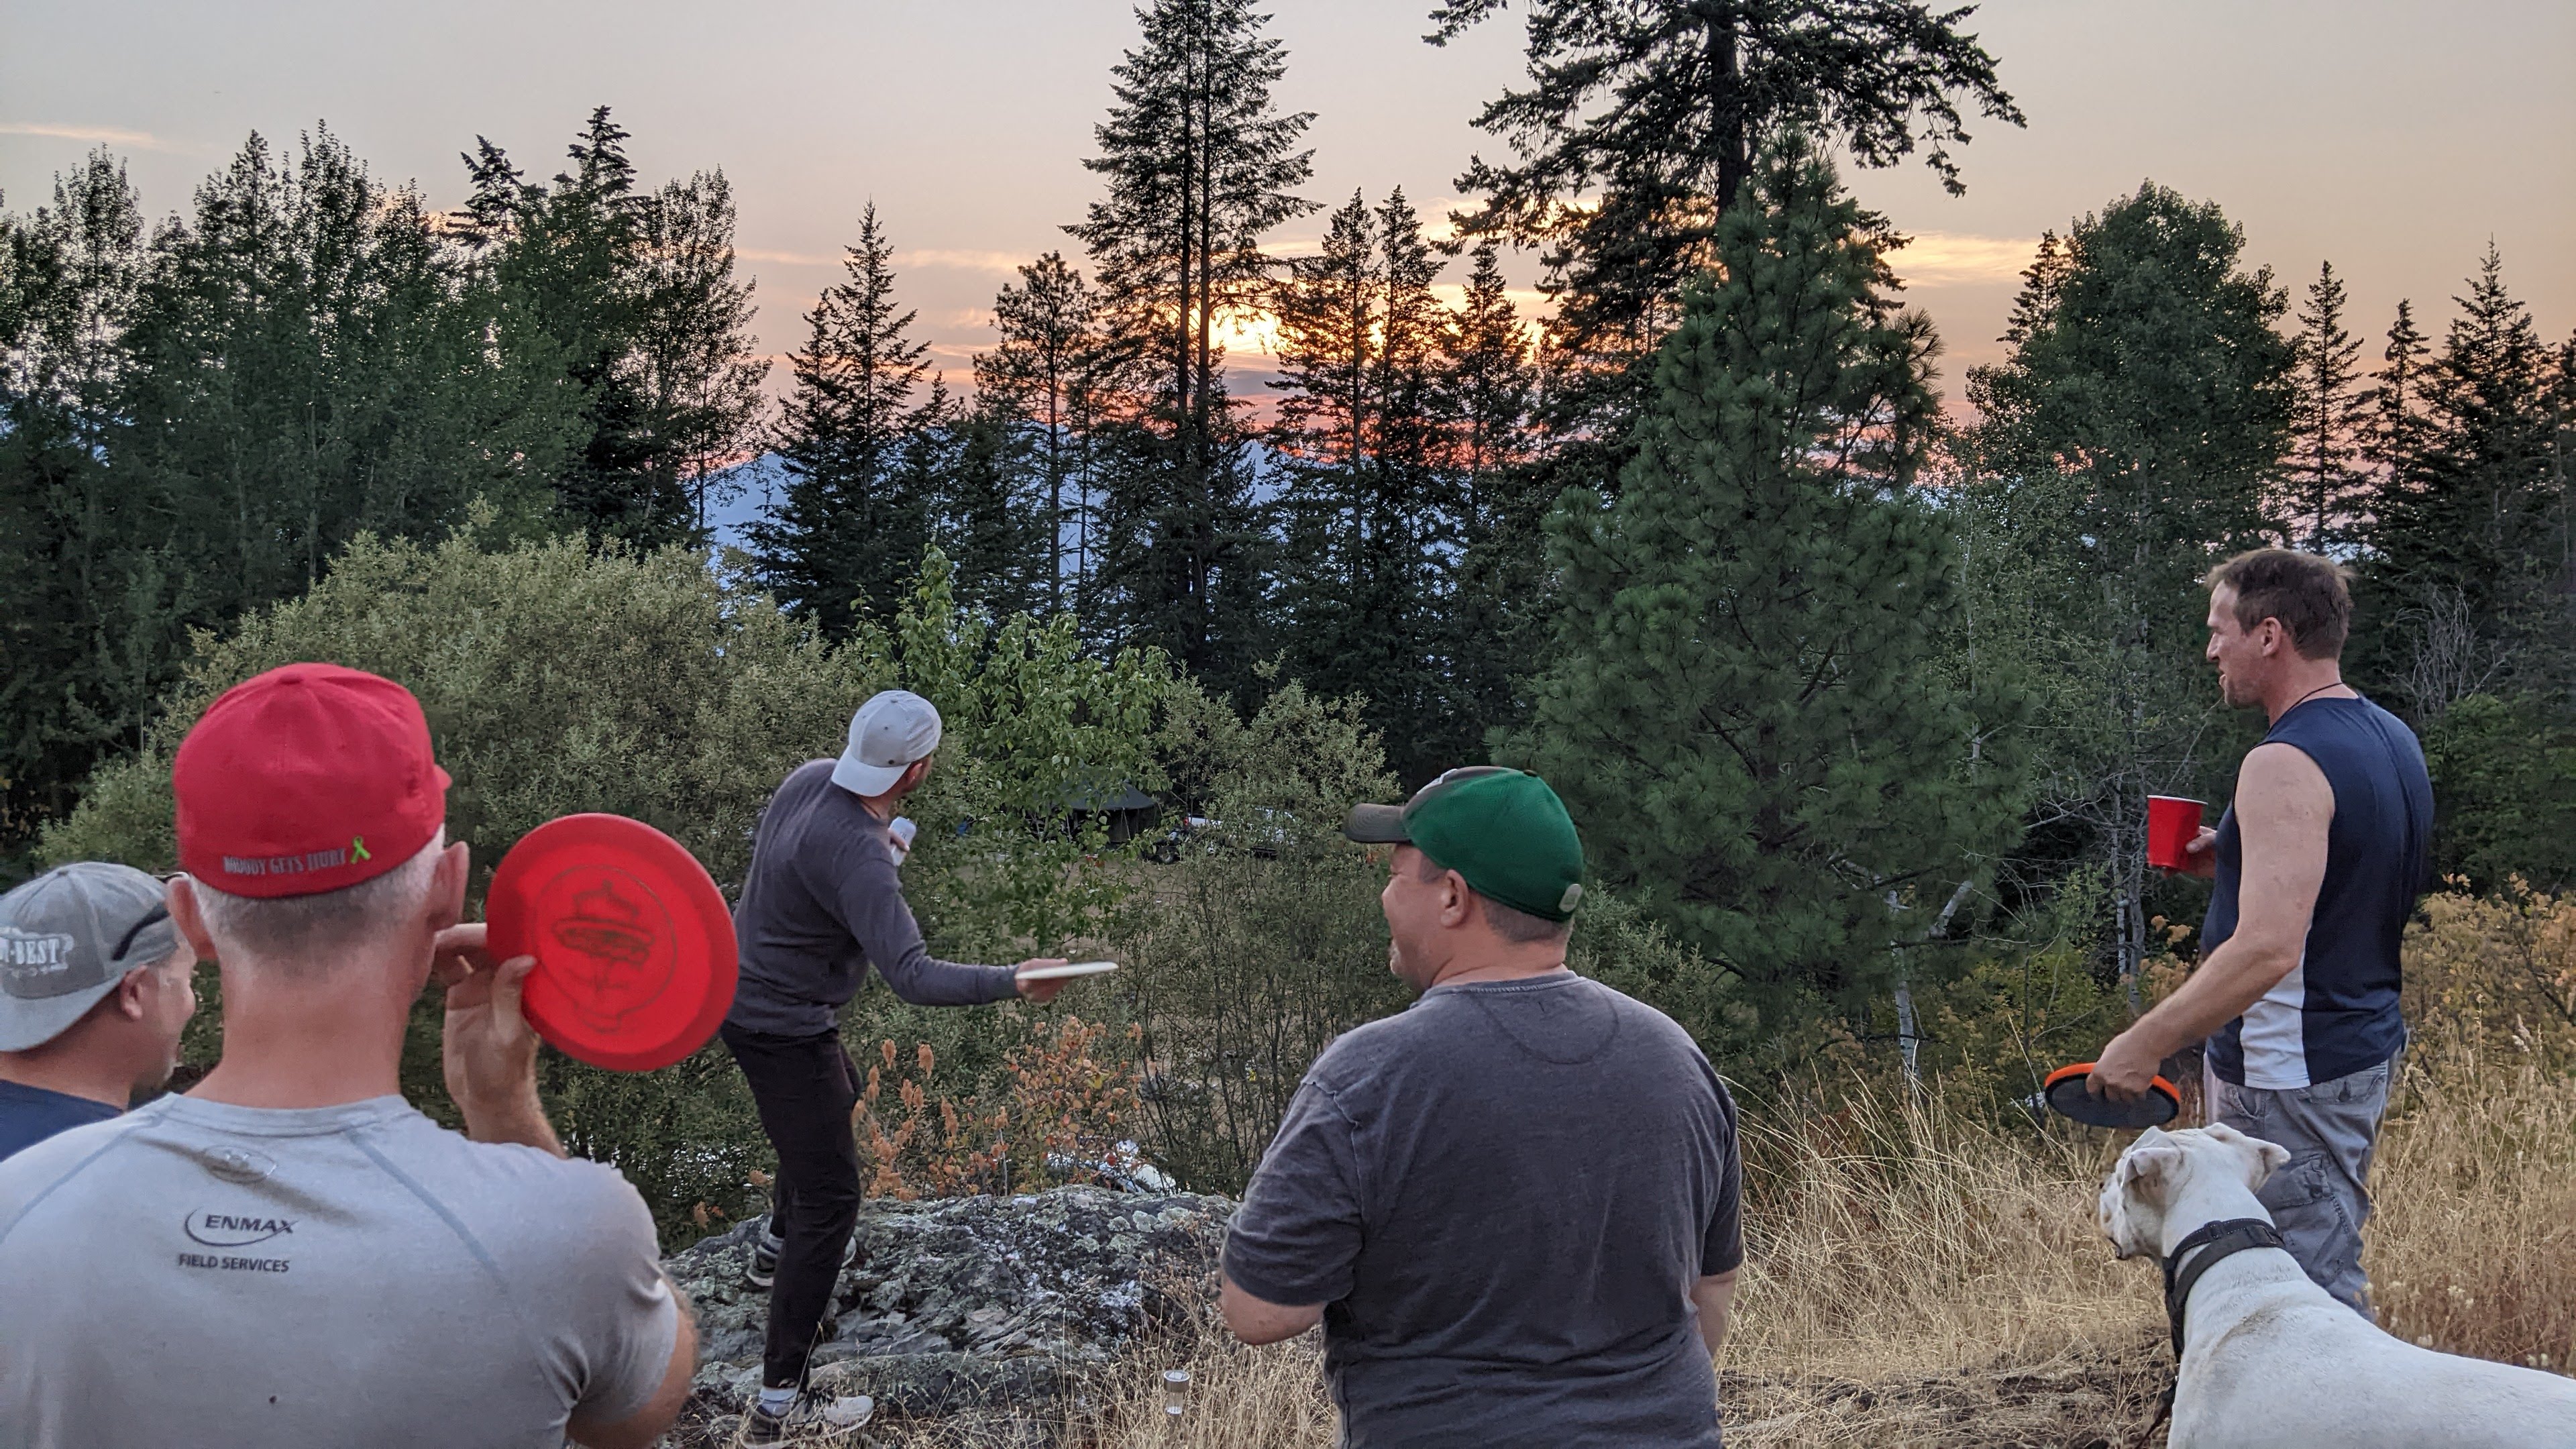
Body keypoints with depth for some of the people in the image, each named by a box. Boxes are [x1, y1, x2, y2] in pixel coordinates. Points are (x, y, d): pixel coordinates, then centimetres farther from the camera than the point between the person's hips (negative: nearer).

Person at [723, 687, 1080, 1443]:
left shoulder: (811, 778, -7)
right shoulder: (856, 855, -34)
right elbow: (913, 976, -42)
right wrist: (1013, 982, -47)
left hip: (743, 990, 10)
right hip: (784, 1032, -10)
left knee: (839, 1093, 35)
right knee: (829, 1200, -4)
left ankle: (777, 1247, 56)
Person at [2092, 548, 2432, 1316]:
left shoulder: (2286, 765, -22)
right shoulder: (2392, 739, 10)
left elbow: (2268, 949, -30)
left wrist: (2145, 1044, -24)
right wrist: (2241, 862, 14)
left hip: (2289, 1078, -10)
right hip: (2365, 1047, 10)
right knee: (2329, 1280, 19)